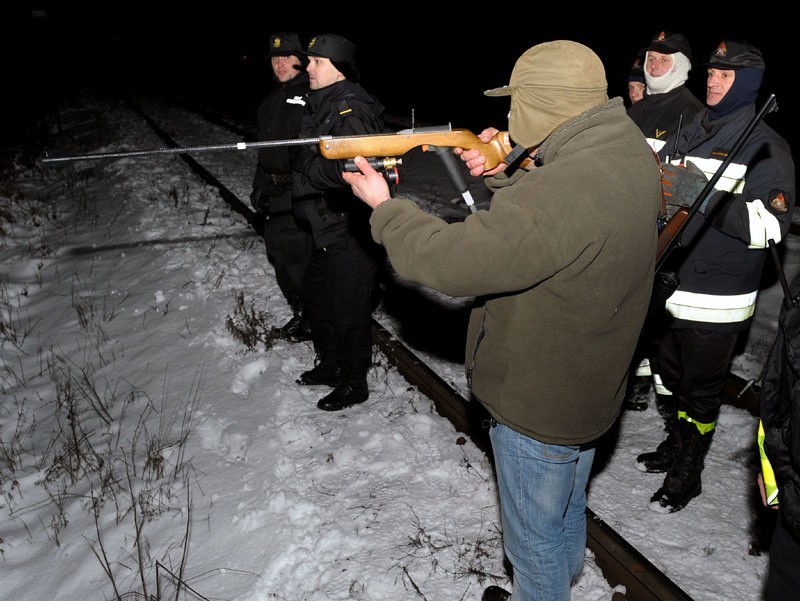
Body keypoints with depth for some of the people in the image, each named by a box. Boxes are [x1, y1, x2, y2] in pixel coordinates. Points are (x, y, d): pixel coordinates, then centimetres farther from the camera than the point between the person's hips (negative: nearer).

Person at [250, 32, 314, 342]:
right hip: (275, 193, 9)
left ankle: (314, 319, 14)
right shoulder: (274, 98, 17)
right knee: (278, 253, 15)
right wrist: (260, 185, 21)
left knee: (299, 258, -4)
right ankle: (300, 312, 31)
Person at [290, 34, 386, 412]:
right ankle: (329, 365, 42)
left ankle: (354, 383, 21)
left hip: (351, 235, -11)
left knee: (348, 312, 3)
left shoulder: (353, 110, -19)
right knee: (316, 298, 23)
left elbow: (349, 168, -31)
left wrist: (308, 167, -18)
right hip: (325, 229, 11)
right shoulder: (319, 105, 13)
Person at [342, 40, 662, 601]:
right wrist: (504, 177, -3)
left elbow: (456, 261, -32)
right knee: (568, 509, 33)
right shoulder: (631, 154, -4)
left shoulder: (562, 191, -35)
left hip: (538, 405, -10)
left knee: (535, 532, 16)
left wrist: (386, 208, -16)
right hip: (594, 388, 10)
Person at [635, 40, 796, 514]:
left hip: (717, 297, -6)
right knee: (674, 374, 21)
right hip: (675, 281, 7)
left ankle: (687, 476, 25)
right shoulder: (690, 134, 10)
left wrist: (706, 198, -32)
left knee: (701, 390, 7)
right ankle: (674, 448, 43)